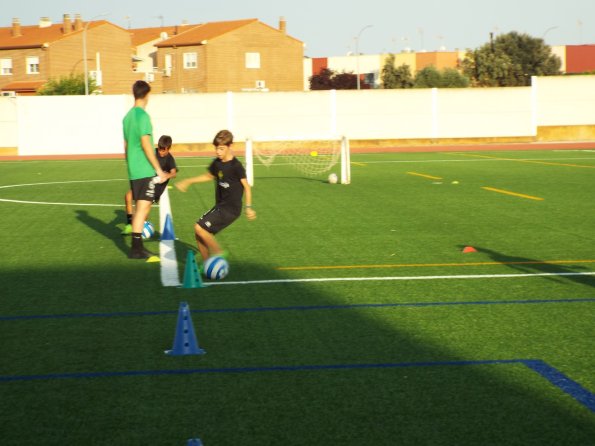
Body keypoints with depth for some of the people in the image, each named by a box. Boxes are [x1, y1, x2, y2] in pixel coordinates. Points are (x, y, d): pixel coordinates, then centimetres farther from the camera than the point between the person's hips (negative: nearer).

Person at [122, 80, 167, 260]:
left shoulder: (128, 116, 13)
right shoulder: (142, 115, -13)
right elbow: (146, 144, -17)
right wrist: (159, 169, -14)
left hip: (133, 171, 9)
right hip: (145, 171, -9)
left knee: (140, 207, 14)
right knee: (143, 207, -7)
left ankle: (137, 247, 17)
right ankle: (136, 249, -8)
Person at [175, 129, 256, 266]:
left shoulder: (236, 166, -15)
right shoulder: (217, 163, 7)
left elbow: (246, 186, -10)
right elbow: (209, 176, 26)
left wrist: (248, 207, -16)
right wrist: (188, 182, 27)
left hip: (231, 208, -8)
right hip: (220, 206, 8)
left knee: (199, 228, -18)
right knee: (199, 235, 6)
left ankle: (219, 254, -4)